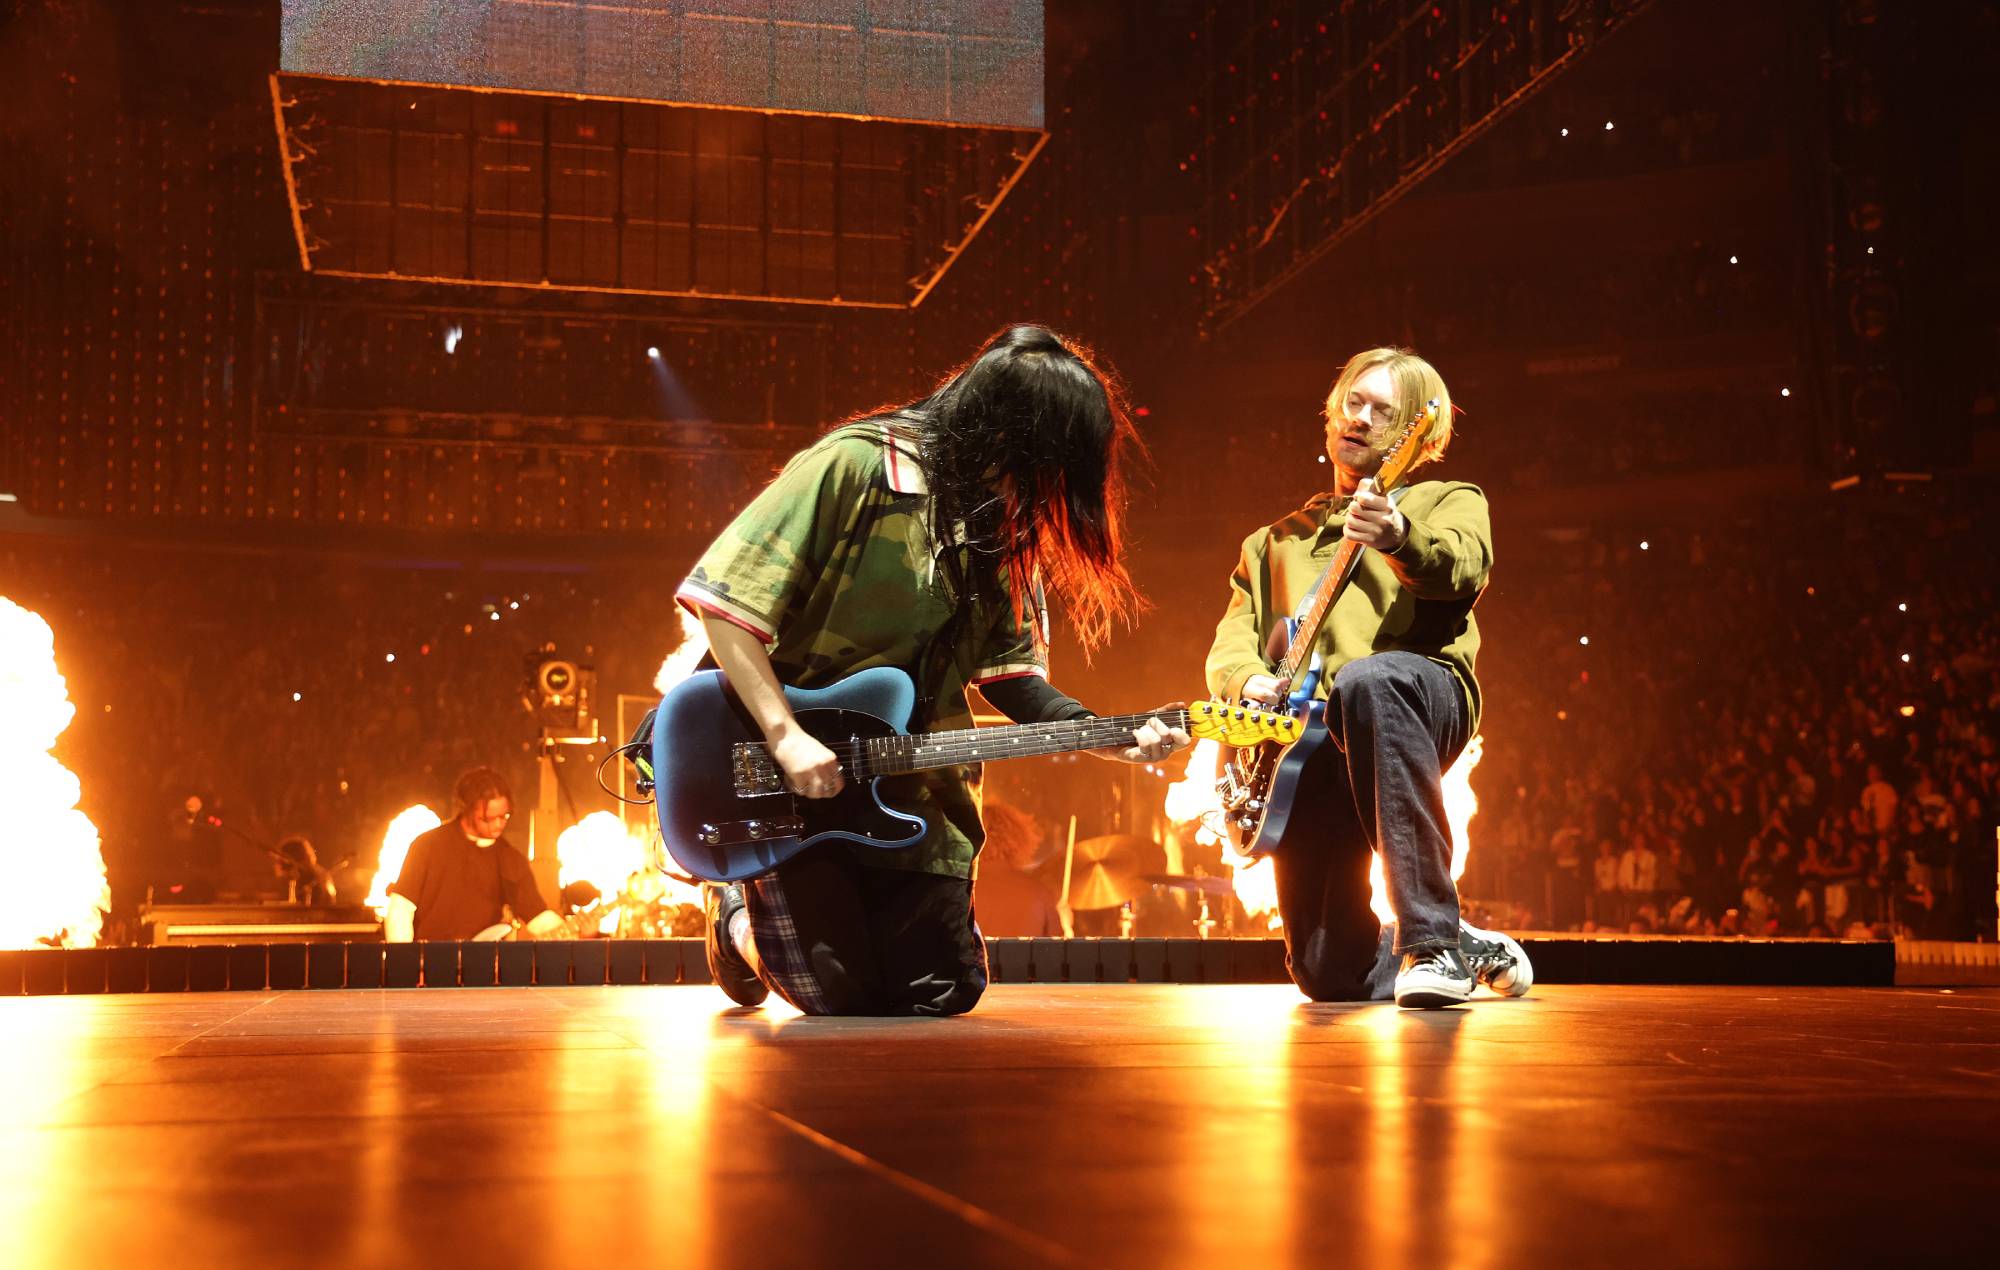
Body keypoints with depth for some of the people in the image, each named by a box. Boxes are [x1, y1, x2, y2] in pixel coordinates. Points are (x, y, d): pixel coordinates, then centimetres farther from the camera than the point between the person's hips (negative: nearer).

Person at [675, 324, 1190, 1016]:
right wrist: (784, 735, -23)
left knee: (945, 991, 2)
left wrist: (1112, 737, -11)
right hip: (776, 770, -6)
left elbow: (1009, 672, 5)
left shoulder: (1003, 526, 4)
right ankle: (741, 912, 23)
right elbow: (720, 594, -18)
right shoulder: (851, 466, -17)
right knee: (844, 996, -7)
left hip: (904, 786, 6)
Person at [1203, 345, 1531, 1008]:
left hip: (1421, 690, -4)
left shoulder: (1448, 500, 19)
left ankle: (1432, 940, -37)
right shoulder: (1276, 541, 32)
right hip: (1306, 733, 4)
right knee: (1328, 971, -7)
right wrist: (1249, 680, -6)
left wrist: (1400, 536, -31)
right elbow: (1231, 640, 20)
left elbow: (1463, 568, -7)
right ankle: (1466, 951, 26)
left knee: (1367, 681, -43)